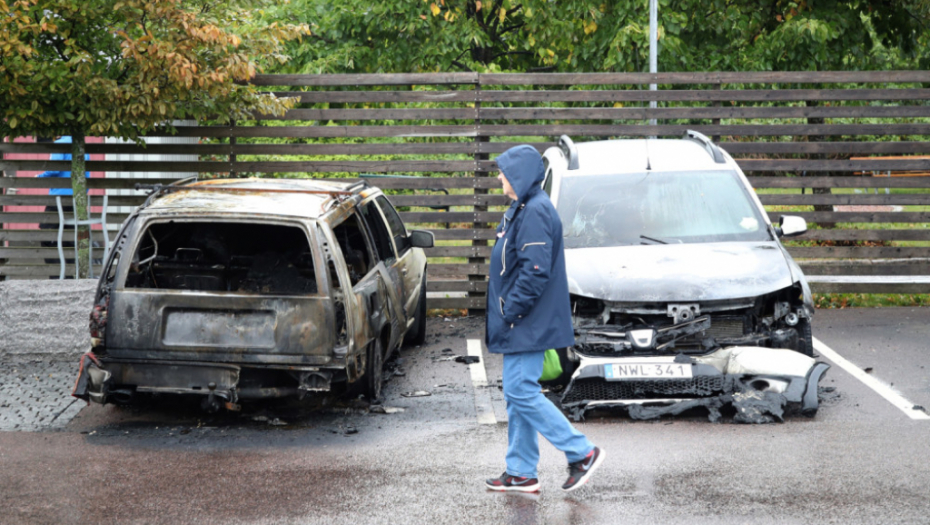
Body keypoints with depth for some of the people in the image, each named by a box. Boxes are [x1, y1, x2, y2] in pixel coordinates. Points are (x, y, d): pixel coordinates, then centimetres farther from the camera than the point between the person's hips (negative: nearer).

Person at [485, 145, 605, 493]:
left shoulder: (535, 212, -18)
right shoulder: (524, 209, 15)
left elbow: (536, 271, -25)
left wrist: (510, 311, -19)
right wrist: (505, 313, 17)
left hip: (529, 324, -11)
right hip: (523, 325, 11)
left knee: (522, 393, -9)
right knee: (518, 394, 11)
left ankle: (582, 453, -4)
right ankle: (521, 473, 16)